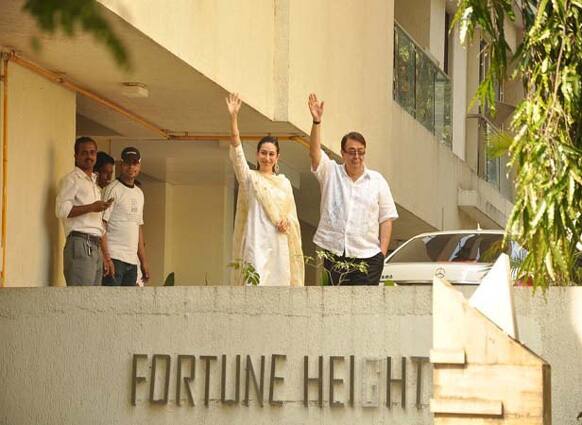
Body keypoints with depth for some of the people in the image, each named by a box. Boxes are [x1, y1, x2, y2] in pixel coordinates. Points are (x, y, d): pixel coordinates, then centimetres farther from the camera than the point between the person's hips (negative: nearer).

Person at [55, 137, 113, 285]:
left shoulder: (94, 183, 26)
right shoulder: (71, 179, -1)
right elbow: (61, 210, -14)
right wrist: (91, 207, -16)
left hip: (95, 246, 9)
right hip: (80, 243, -9)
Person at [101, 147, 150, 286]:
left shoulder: (139, 193, 20)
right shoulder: (113, 189, -5)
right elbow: (101, 224, -11)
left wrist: (143, 261, 19)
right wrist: (106, 258, -19)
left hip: (132, 260, 8)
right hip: (114, 258, -8)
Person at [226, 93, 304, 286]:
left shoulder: (284, 182, 14)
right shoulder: (249, 178, 4)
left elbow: (292, 214, 18)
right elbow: (237, 152, -10)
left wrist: (287, 222, -8)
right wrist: (233, 118, -21)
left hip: (279, 244, 4)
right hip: (256, 243, -4)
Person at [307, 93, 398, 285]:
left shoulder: (377, 181, 9)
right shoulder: (330, 173, 9)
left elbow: (386, 218, 7)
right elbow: (314, 152, -9)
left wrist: (383, 252, -3)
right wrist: (316, 121, -22)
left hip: (367, 256, 0)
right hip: (332, 253, 0)